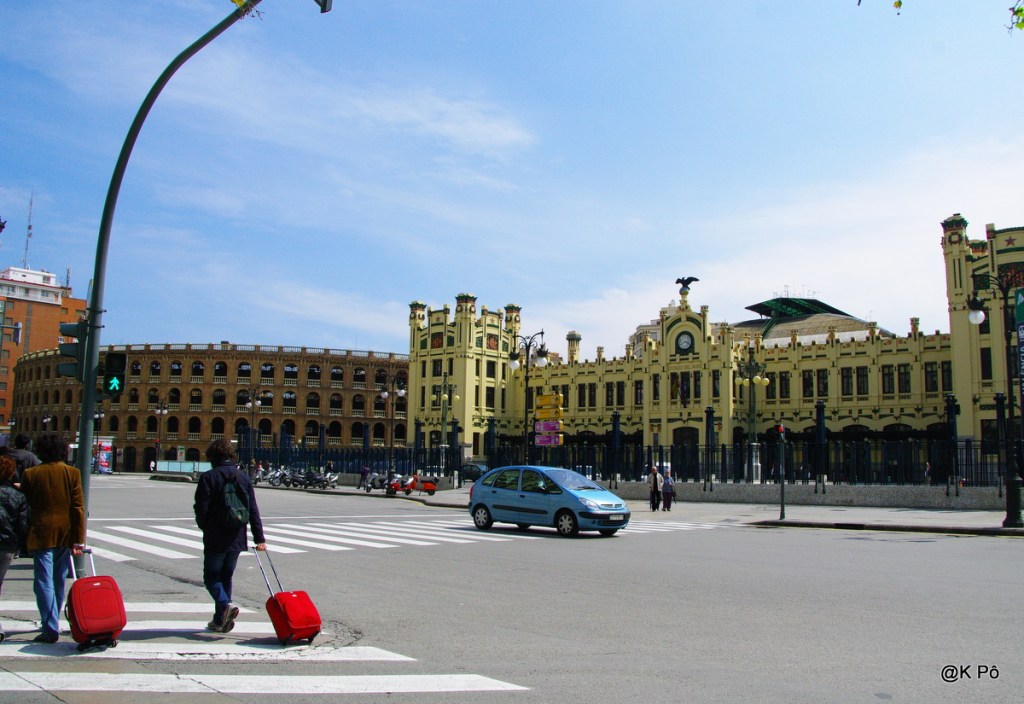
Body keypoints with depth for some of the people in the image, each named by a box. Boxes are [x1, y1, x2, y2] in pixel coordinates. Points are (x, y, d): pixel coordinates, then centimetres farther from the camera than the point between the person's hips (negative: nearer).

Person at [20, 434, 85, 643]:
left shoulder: (30, 474, -4)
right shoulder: (72, 473, -3)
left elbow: (25, 506, 4)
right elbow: (78, 508, -5)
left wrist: (24, 538, 16)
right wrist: (79, 540, -3)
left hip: (41, 534, -2)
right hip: (65, 534, 2)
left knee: (44, 581, -1)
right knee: (59, 580, 16)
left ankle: (50, 628, -7)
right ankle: (53, 623, 29)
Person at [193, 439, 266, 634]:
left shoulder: (208, 477, -11)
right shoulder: (244, 477, 5)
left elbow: (201, 509, -11)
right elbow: (253, 510, 4)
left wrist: (205, 529, 9)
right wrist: (259, 538, 5)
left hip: (215, 539, -5)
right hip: (237, 539, 5)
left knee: (211, 577, 7)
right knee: (226, 577, 17)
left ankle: (226, 604, -19)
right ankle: (220, 621, 19)